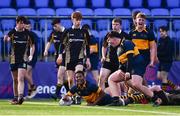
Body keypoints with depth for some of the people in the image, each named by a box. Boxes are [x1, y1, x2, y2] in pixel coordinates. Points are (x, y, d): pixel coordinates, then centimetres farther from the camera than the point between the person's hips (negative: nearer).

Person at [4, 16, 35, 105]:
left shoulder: (27, 33, 2)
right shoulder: (12, 32, 0)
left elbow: (32, 45, 14)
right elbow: (6, 39, -17)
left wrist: (31, 55, 3)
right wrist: (6, 38, -42)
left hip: (23, 59, -1)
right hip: (13, 59, 1)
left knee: (21, 78, -15)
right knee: (15, 79, 9)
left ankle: (20, 97, -25)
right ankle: (15, 97, 20)